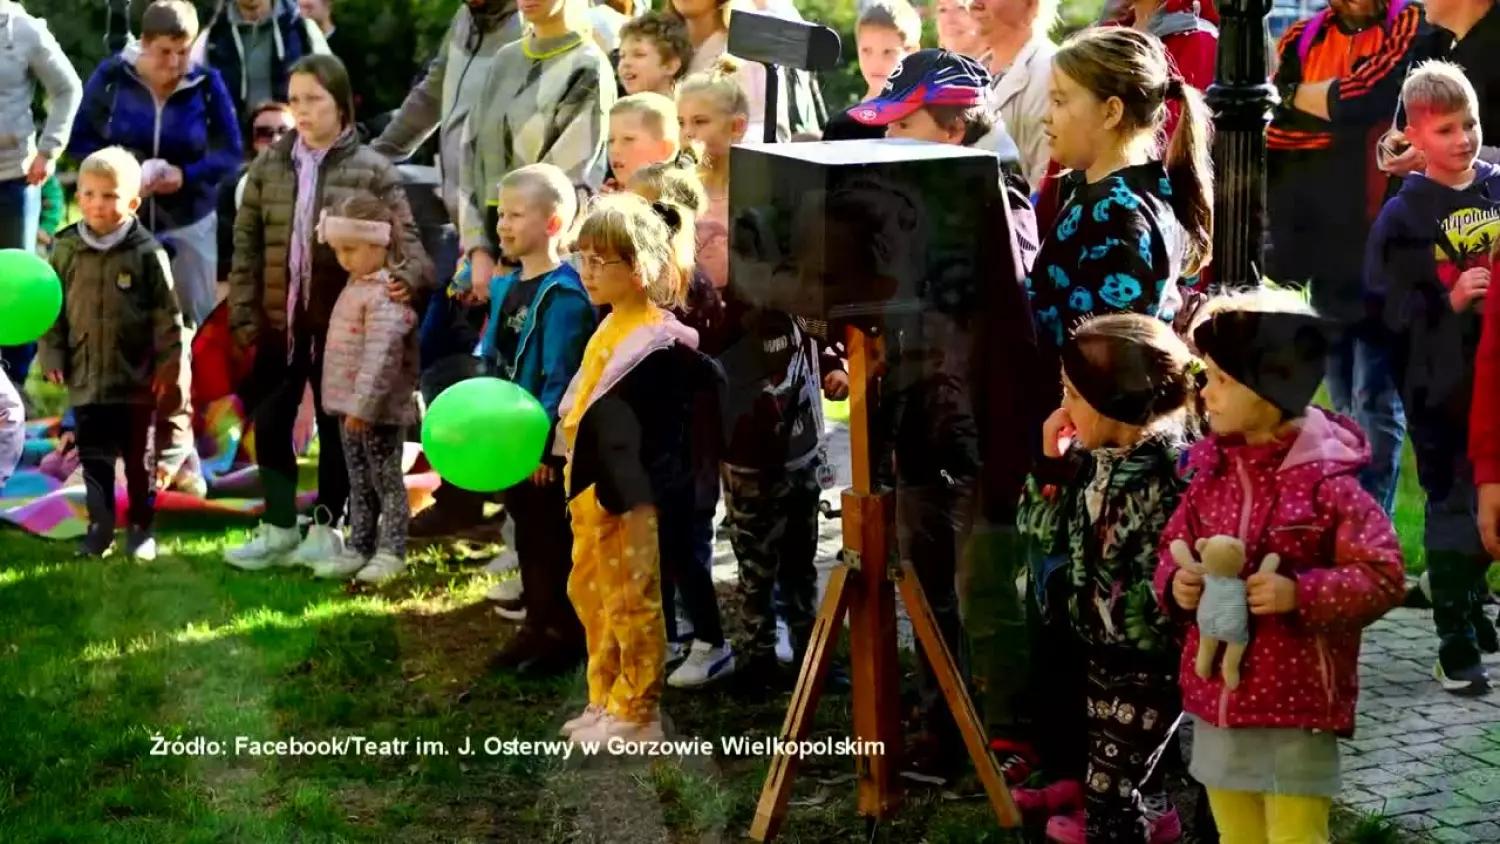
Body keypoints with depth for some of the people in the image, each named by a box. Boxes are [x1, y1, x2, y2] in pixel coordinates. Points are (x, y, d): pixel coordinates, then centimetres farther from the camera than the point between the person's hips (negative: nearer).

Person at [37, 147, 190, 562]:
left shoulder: (146, 253, -9)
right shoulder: (66, 249, -1)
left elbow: (168, 316, -6)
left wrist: (169, 366, -8)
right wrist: (53, 356, 1)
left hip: (136, 377, -2)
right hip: (85, 376, 2)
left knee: (139, 458, 10)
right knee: (93, 457, 8)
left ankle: (141, 527, 23)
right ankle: (100, 526, 18)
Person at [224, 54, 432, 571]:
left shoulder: (371, 169, -5)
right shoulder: (269, 167, 5)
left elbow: (403, 236, -8)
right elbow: (246, 246, 5)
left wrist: (410, 274, -29)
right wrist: (244, 315, 0)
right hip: (279, 320, 3)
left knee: (335, 425, 9)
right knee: (270, 424, 9)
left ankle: (325, 529, 20)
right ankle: (278, 529, 21)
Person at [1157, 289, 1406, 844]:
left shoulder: (1325, 482, -16)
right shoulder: (1211, 471, 2)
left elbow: (1383, 576, -15)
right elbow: (1175, 546, 14)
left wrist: (1300, 593, -25)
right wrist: (1176, 583, -8)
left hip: (1296, 707, -7)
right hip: (1217, 700, 7)